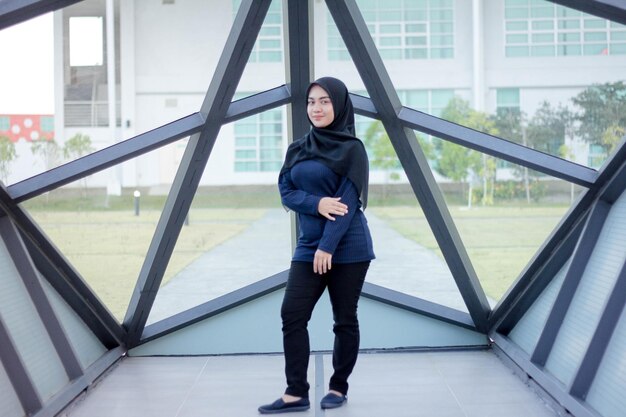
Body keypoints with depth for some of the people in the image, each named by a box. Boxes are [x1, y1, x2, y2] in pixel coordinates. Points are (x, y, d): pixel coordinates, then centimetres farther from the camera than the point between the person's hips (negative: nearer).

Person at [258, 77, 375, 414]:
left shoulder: (352, 149, -5)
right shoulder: (297, 149, 11)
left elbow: (348, 201, -12)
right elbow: (285, 191, 4)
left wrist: (327, 246, -18)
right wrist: (317, 204, -16)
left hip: (347, 247, -5)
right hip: (308, 247, 5)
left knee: (344, 319, 4)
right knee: (292, 315, -5)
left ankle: (339, 388, 17)